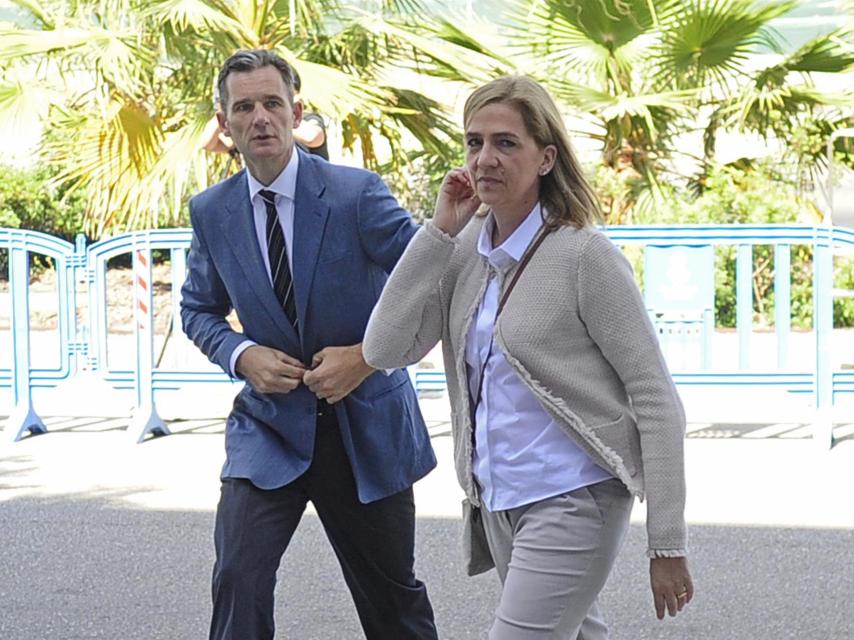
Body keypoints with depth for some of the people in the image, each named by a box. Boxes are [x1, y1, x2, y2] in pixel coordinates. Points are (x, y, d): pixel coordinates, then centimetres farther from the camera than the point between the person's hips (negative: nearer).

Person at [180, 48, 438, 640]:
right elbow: (199, 308, 12)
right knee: (238, 580, -15)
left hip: (367, 424, -2)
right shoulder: (212, 212, -2)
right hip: (270, 426, 2)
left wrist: (368, 356, -18)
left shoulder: (356, 192, -13)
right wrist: (241, 355, -9)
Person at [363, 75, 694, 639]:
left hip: (571, 502, -7)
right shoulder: (465, 253, 5)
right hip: (499, 504, 7)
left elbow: (657, 401, -13)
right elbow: (386, 349, -4)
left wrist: (667, 546, -16)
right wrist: (439, 231, -8)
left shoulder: (584, 256, -13)